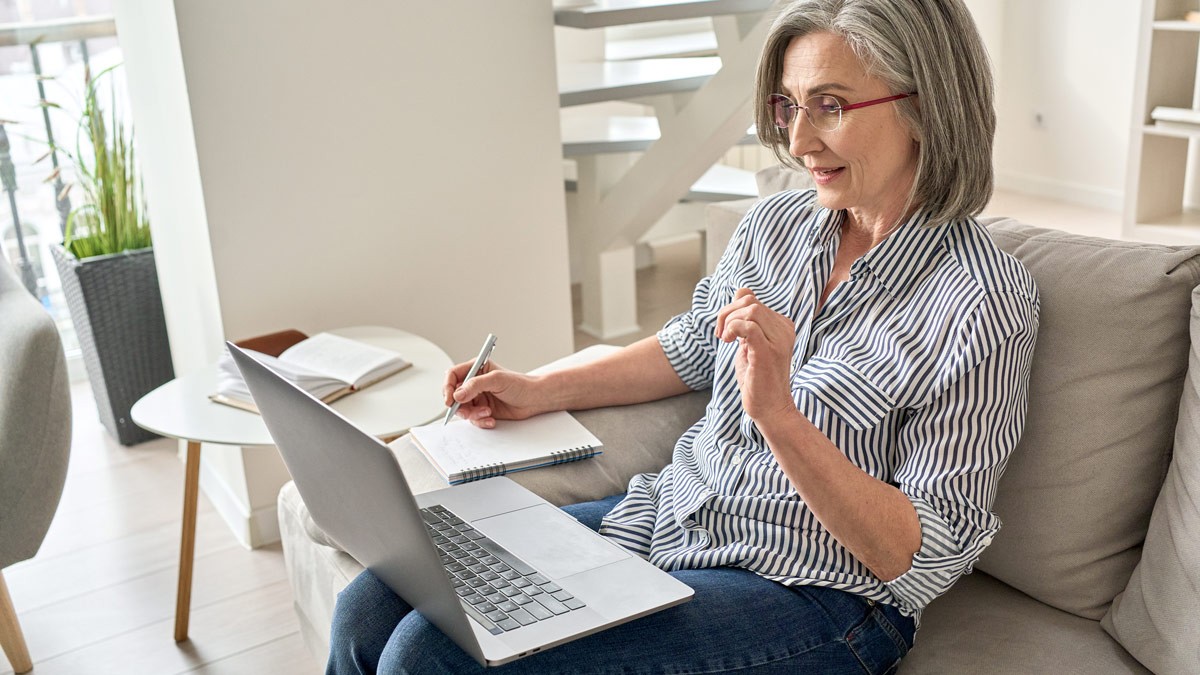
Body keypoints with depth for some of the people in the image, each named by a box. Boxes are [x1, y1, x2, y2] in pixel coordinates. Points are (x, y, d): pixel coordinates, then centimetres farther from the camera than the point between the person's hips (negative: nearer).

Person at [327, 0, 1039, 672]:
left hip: (808, 598, -6)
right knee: (367, 613, -4)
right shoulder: (773, 224, 3)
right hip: (665, 519, 7)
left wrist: (778, 415, -29)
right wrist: (541, 391, 14)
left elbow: (923, 562, -17)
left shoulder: (982, 303, -17)